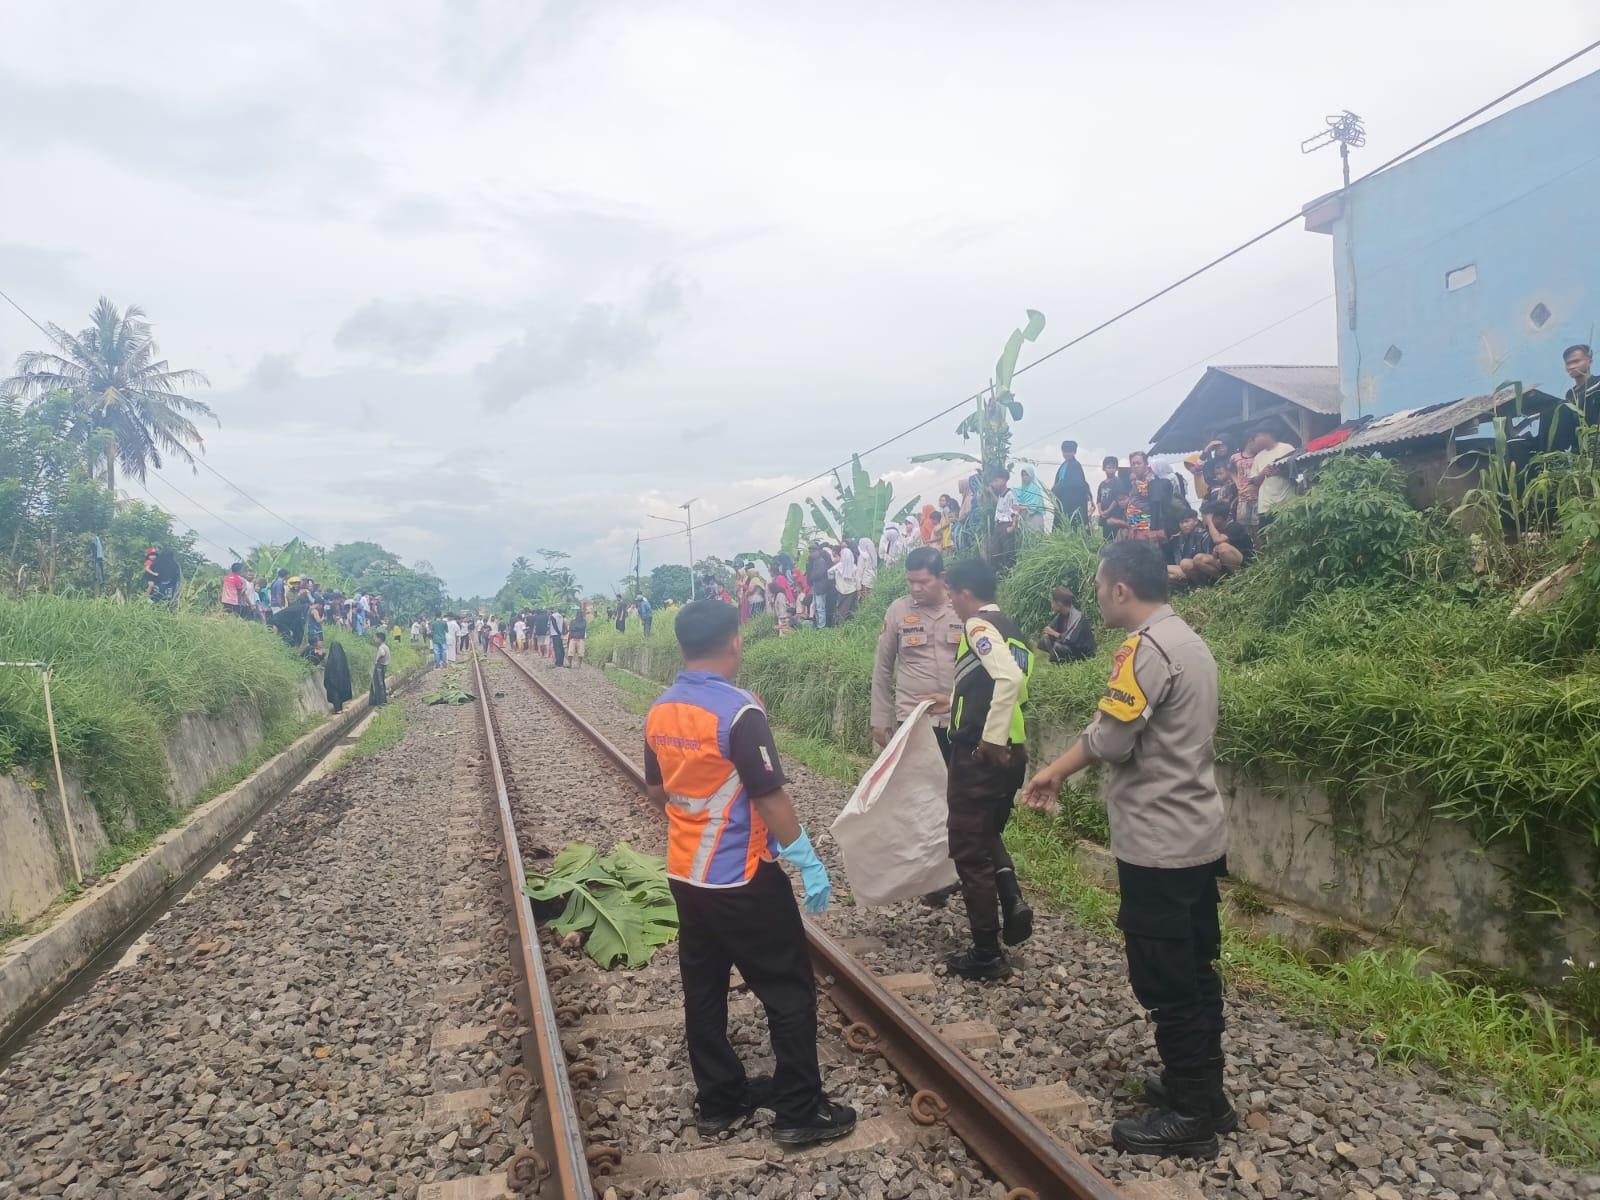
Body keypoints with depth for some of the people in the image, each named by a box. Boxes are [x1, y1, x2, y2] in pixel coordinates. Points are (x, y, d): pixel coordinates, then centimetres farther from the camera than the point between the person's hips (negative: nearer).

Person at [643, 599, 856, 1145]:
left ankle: (718, 1100, 29)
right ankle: (799, 1111, 14)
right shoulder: (739, 711, -22)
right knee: (789, 989, 6)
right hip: (741, 878, -8)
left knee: (703, 988, 17)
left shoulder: (660, 711, 1)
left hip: (685, 873, 8)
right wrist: (808, 863, -12)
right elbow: (770, 796, -20)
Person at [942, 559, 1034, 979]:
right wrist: (956, 701, 28)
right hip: (1012, 751, 9)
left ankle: (987, 955, 10)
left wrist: (991, 739, -23)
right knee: (987, 835, 26)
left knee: (969, 849, 3)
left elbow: (1010, 678, -27)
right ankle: (1011, 900, 6)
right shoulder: (1008, 627, 15)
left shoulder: (978, 626, -12)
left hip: (980, 753, -9)